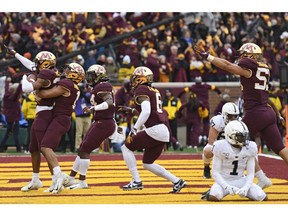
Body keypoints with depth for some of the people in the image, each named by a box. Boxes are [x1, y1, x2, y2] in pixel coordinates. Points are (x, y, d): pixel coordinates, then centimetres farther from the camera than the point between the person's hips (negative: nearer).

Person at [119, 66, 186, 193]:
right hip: (164, 131, 9)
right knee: (148, 164, 18)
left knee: (126, 148, 4)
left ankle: (136, 181, -1)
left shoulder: (141, 90, -6)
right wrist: (133, 111, 30)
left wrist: (134, 129, -20)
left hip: (154, 130, -9)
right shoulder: (155, 91, 22)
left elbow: (146, 112, -19)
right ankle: (177, 182, 13)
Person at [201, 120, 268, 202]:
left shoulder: (250, 148, -4)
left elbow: (250, 173, 0)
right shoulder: (221, 147, -15)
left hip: (241, 181, 4)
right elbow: (215, 172, -12)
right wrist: (227, 187, -26)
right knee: (214, 197, -35)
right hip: (224, 181, -4)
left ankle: (243, 192, 17)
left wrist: (245, 188, -19)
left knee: (262, 197, -15)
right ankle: (212, 192, 4)